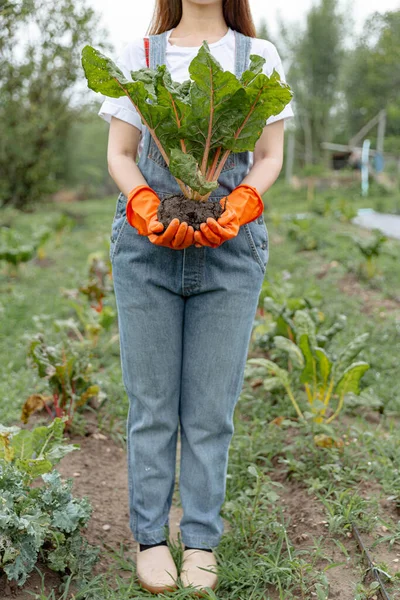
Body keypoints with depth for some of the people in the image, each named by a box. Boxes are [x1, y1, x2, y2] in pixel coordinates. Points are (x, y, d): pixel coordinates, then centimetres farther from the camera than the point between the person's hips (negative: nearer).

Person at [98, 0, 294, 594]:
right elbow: (119, 154, 7)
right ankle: (149, 535, 15)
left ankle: (202, 540, 15)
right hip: (146, 248, 0)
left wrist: (235, 211, -13)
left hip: (231, 251, 0)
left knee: (211, 405, 1)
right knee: (151, 402, 2)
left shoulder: (260, 56, 11)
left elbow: (270, 157, 7)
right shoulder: (139, 55, 11)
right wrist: (147, 210, -14)